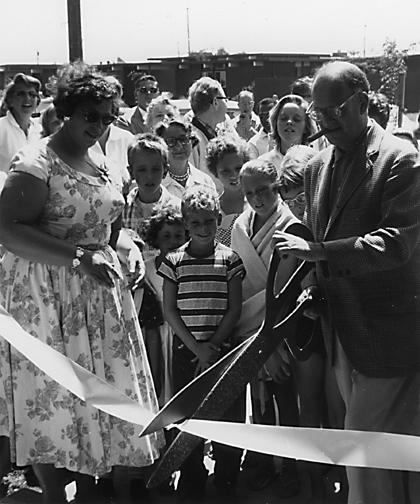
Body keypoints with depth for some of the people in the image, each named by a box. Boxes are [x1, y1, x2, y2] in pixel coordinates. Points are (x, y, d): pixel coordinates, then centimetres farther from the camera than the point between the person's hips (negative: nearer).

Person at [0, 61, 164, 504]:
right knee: (53, 400, 4)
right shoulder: (36, 164, -15)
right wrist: (79, 258, -29)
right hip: (48, 299, -8)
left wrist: (126, 247, 1)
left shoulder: (97, 162, 10)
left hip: (99, 294, 8)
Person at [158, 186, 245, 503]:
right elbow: (169, 309, -1)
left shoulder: (230, 259, 0)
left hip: (222, 348, -1)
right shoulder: (174, 261, 1)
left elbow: (234, 309, -1)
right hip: (185, 350, 1)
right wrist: (197, 347, -9)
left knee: (226, 414, 1)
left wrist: (213, 346, -9)